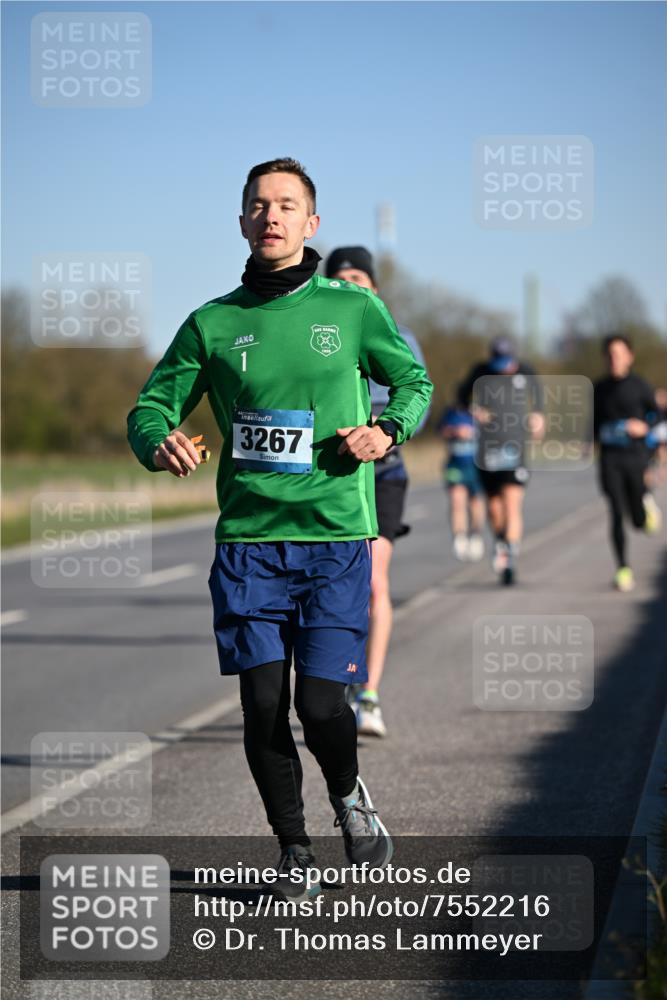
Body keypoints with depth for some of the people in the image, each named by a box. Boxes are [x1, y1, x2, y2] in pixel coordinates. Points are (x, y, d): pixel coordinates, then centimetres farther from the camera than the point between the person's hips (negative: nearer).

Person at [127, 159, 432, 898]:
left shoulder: (353, 309, 4)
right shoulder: (213, 324, 7)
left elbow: (414, 381, 16)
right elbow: (151, 406, 11)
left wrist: (388, 432, -5)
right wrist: (159, 442, -12)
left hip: (336, 536, -1)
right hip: (248, 538, 1)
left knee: (320, 703, -9)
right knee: (263, 703, -2)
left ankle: (349, 795, 25)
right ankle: (292, 848, 19)